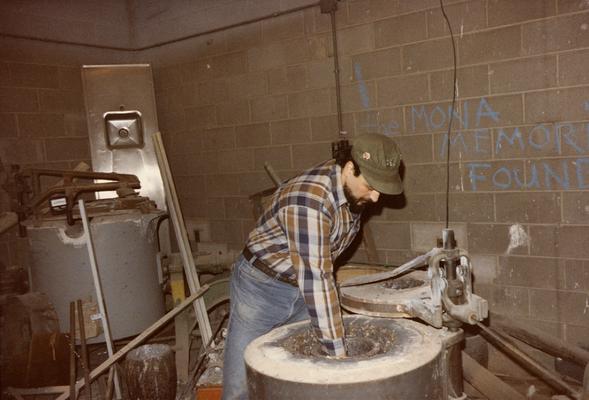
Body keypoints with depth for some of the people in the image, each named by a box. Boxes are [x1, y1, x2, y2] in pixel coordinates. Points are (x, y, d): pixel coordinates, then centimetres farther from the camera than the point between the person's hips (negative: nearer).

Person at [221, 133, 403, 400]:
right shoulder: (310, 199, -32)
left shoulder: (353, 188, -5)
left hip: (304, 289, 7)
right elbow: (314, 279, -35)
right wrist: (337, 352, -33)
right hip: (262, 288, -7)